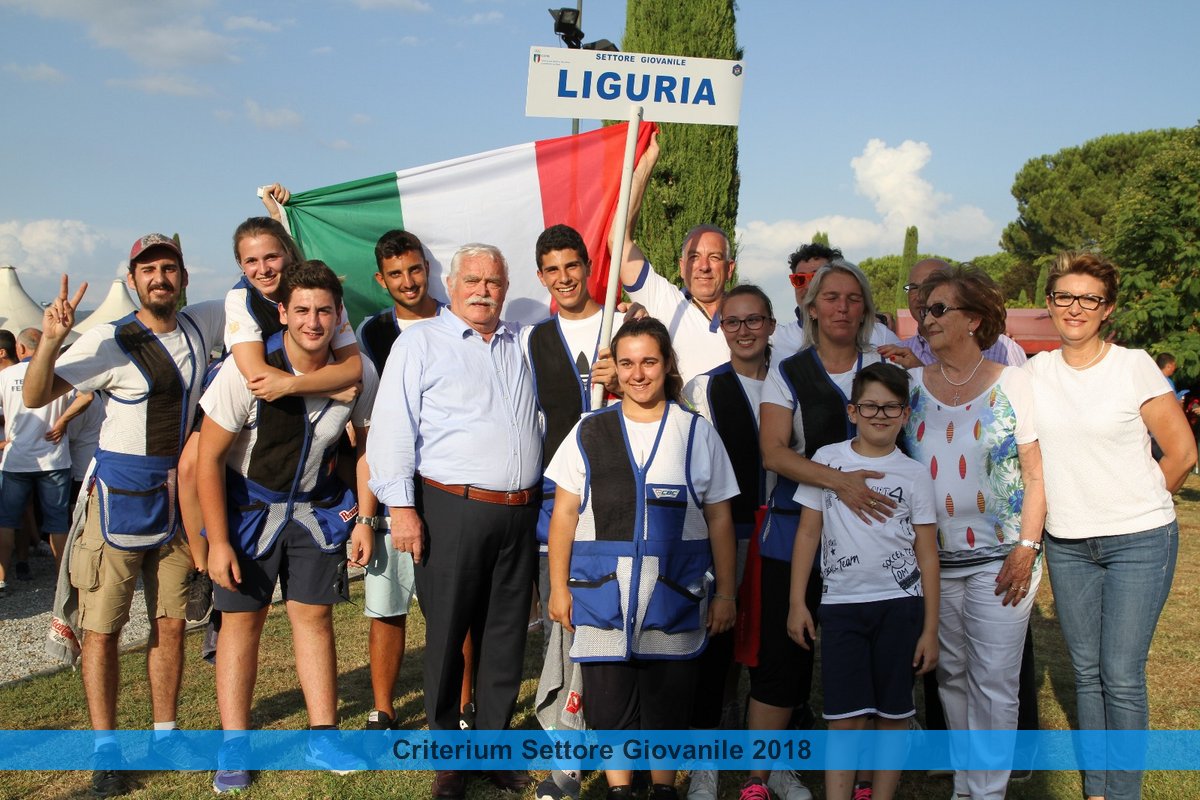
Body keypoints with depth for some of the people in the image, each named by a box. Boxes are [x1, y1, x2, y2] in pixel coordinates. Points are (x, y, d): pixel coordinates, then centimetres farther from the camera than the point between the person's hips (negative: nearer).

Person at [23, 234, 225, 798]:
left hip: (178, 497, 5)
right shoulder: (111, 342, -11)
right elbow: (35, 397, -15)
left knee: (170, 624, 11)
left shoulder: (200, 326, 3)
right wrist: (50, 341, -32)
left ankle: (164, 733, 24)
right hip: (120, 496, -4)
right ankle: (105, 752, 11)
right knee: (102, 628, 0)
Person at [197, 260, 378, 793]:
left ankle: (322, 738, 11)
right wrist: (218, 542, -17)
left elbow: (369, 444, 4)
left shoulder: (358, 373, -12)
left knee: (314, 615, 2)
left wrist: (365, 518, -1)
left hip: (317, 507, 3)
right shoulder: (248, 371, -22)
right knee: (242, 618, 0)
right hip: (248, 506, -2)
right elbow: (209, 458, -17)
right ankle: (233, 749, 9)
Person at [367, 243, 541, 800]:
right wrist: (400, 507, -11)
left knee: (508, 637, 9)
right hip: (452, 509, -4)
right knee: (447, 635, 3)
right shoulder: (421, 342, 2)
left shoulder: (521, 342, 15)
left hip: (519, 513, 4)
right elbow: (393, 428, -4)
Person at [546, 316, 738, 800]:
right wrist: (558, 587, 0)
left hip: (675, 594, 0)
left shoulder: (697, 433, 4)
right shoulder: (589, 433, 4)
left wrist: (725, 592, 2)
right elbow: (564, 514, 4)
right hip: (602, 592, 0)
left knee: (668, 699, 9)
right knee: (608, 700, 6)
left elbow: (719, 518, 5)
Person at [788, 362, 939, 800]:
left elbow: (927, 553, 4)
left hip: (900, 604, 1)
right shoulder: (827, 459, 3)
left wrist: (930, 628, 1)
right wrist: (797, 602, 1)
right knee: (845, 718, -2)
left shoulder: (915, 473, 4)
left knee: (893, 714, 6)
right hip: (841, 603, -1)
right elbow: (808, 533, 5)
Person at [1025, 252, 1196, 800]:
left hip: (1138, 543, -4)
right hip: (1066, 545, 4)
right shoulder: (1035, 371, 4)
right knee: (1086, 672, 11)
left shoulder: (1134, 366, -6)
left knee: (1122, 677, -3)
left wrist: (1135, 506, 5)